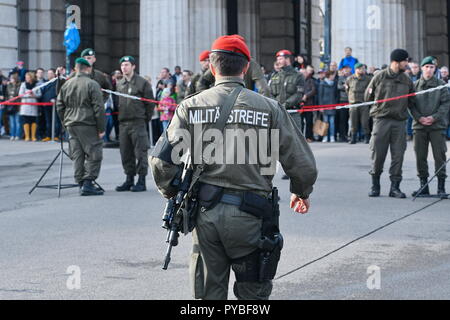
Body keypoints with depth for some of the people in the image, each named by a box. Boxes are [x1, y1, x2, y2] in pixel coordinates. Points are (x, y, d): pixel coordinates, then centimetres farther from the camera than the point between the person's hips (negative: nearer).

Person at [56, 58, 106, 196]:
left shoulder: (66, 85, 10)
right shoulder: (92, 85, -9)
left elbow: (59, 106, 14)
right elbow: (98, 108, -12)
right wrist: (101, 128, -7)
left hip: (71, 126, 6)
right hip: (88, 126, -6)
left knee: (77, 156, 9)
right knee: (94, 155, 0)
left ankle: (81, 184, 10)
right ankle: (88, 183, -6)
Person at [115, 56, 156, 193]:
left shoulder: (142, 83, -3)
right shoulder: (119, 84, 14)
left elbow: (150, 102, -1)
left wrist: (146, 119, -2)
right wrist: (118, 118, 12)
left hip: (138, 123, -6)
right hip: (123, 123, 6)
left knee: (140, 153, -5)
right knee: (126, 154, 8)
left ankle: (141, 181, -1)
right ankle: (129, 180, 16)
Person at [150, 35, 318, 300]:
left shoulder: (191, 106, 1)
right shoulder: (269, 108, -2)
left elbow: (163, 160, -4)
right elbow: (302, 162, 0)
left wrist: (171, 193, 15)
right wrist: (302, 192, 20)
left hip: (204, 212, 2)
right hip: (248, 216, -2)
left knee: (208, 293, 13)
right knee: (253, 293, 11)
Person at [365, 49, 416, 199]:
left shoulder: (407, 80, 10)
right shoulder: (380, 77, 1)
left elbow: (412, 102, 18)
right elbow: (367, 96, 7)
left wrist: (401, 107, 8)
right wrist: (380, 106, 7)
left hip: (400, 121, 3)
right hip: (381, 120, -3)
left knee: (398, 155, 0)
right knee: (378, 154, -1)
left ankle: (395, 186, 7)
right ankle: (375, 185, 13)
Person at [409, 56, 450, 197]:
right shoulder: (415, 85, 7)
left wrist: (434, 117, -12)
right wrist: (419, 117, -10)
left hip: (437, 126, -2)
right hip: (419, 126, 2)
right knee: (420, 157, 5)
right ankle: (423, 186, 14)